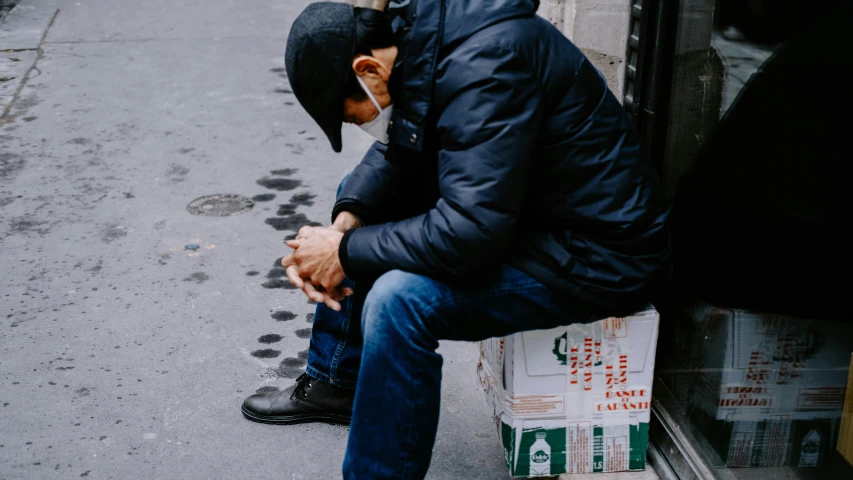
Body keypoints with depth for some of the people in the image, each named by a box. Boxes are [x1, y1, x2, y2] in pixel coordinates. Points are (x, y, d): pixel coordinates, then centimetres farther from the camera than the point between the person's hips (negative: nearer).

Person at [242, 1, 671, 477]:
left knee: (398, 300, -28)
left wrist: (347, 253, -21)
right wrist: (345, 223, -7)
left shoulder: (485, 66, -30)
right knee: (361, 194, 16)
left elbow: (470, 236, -34)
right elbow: (394, 154, 12)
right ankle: (333, 382, 28)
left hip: (600, 257, -10)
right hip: (524, 210, 10)